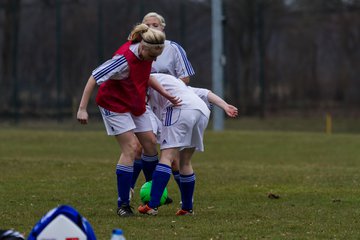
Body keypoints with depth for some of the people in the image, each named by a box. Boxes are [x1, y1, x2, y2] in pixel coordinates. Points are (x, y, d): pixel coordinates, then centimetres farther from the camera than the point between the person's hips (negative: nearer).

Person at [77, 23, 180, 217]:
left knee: (150, 143, 7)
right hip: (114, 104, -8)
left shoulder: (145, 54, -8)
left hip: (135, 104, 8)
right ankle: (123, 204, -12)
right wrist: (82, 109, -30)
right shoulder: (124, 59, -32)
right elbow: (93, 78, -29)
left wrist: (165, 94, 6)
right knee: (130, 148, -16)